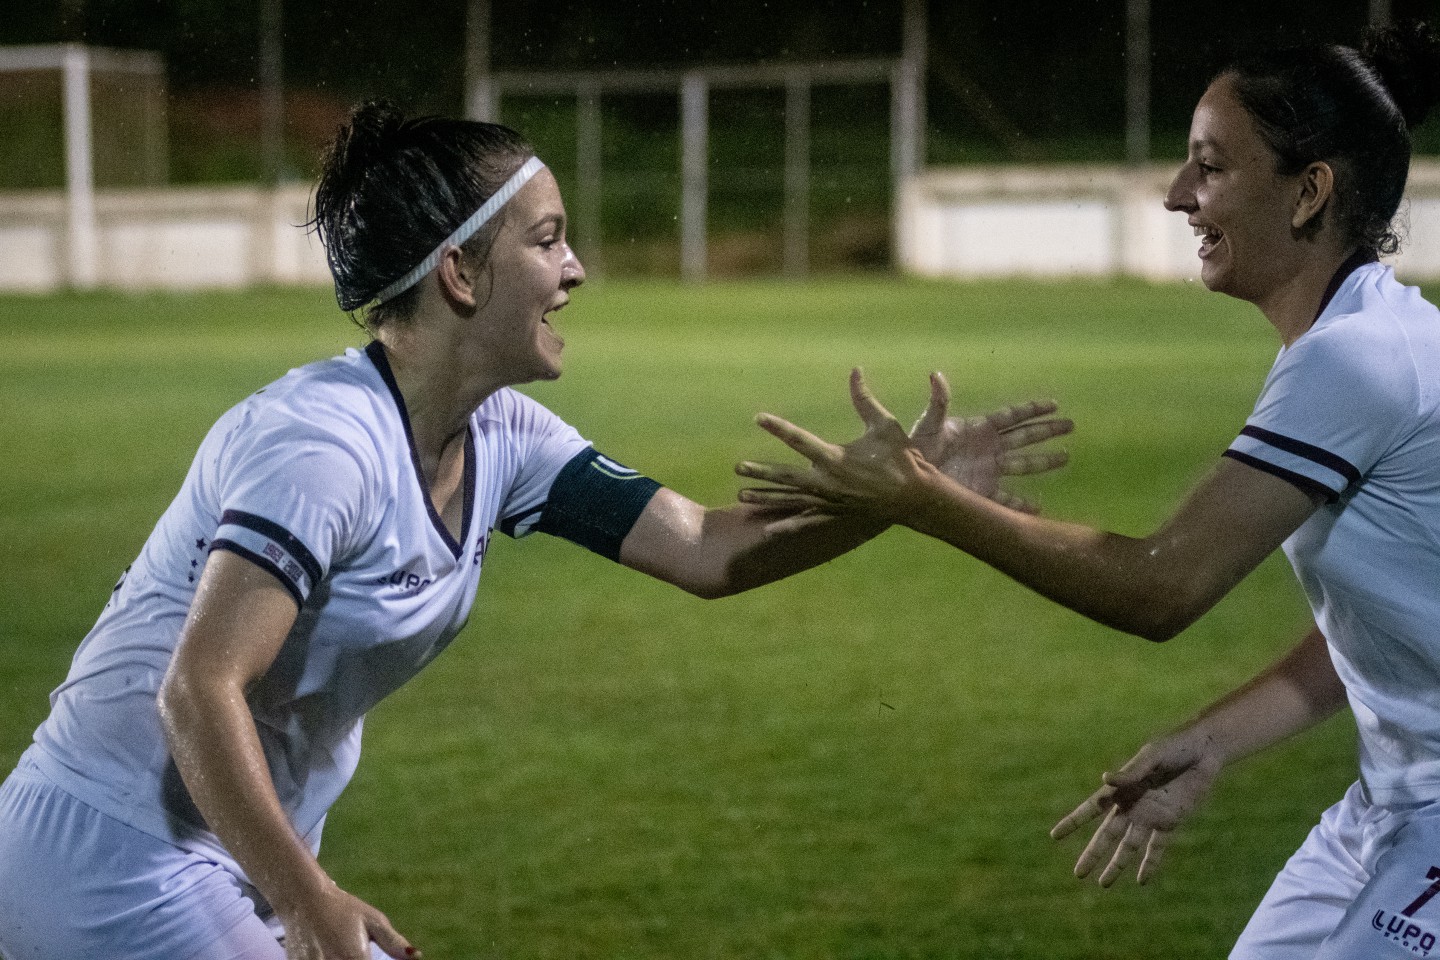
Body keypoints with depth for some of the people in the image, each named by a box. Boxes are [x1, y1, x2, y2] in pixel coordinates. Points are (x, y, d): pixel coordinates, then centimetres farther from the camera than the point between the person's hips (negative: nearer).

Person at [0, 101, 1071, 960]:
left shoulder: (499, 437, 3)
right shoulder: (326, 443, -24)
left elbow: (707, 550, 4)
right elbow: (197, 692, -27)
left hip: (240, 866, 9)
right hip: (118, 867, -9)